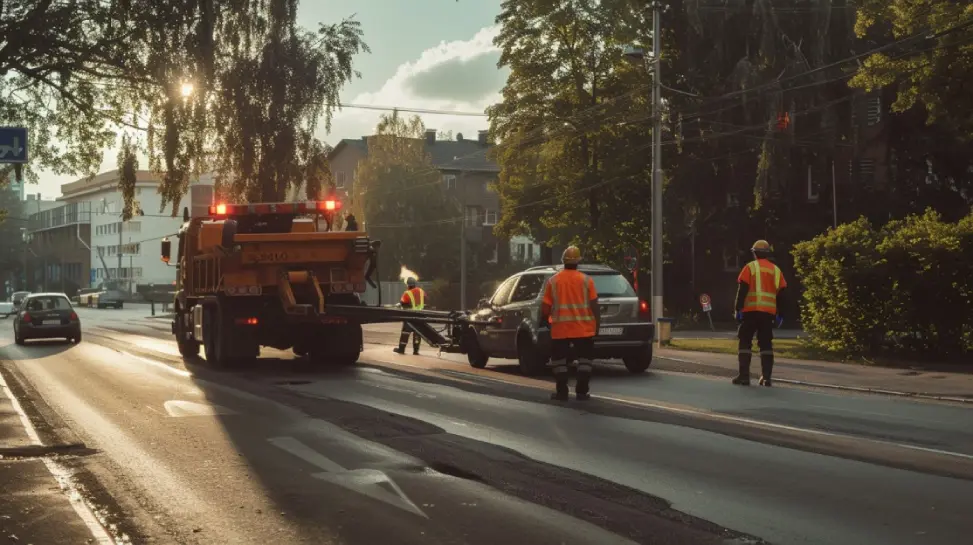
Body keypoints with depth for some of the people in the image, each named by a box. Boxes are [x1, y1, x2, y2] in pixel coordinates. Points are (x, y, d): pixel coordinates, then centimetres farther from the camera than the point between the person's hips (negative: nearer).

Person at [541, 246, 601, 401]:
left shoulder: (553, 281, 0)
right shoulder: (586, 280, -2)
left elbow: (545, 308, -1)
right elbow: (594, 305, -4)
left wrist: (546, 321, 18)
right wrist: (597, 324, 7)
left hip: (560, 329, 0)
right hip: (584, 329, 0)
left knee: (559, 360, 10)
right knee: (584, 360, 9)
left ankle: (562, 392, 7)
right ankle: (582, 392, 3)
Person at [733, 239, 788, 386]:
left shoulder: (750, 267, 0)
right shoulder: (776, 270, 13)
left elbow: (742, 290, -8)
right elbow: (781, 293, 11)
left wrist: (738, 309, -6)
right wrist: (779, 315, 15)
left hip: (751, 310, -3)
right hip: (769, 312, 3)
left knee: (745, 342, 4)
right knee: (766, 344, 9)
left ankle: (744, 376, -2)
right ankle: (766, 377, 1)